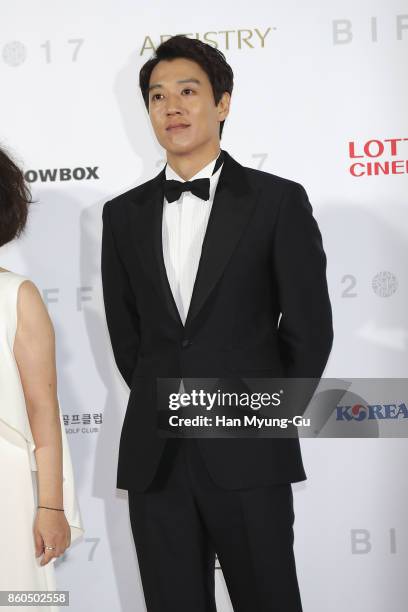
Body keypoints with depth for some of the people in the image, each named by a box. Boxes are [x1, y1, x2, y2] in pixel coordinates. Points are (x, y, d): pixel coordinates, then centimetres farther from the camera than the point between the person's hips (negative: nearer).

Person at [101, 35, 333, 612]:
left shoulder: (279, 201, -2)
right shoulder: (124, 214, 9)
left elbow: (308, 328, -1)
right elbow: (124, 331, 15)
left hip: (248, 455, -3)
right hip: (154, 456, 3)